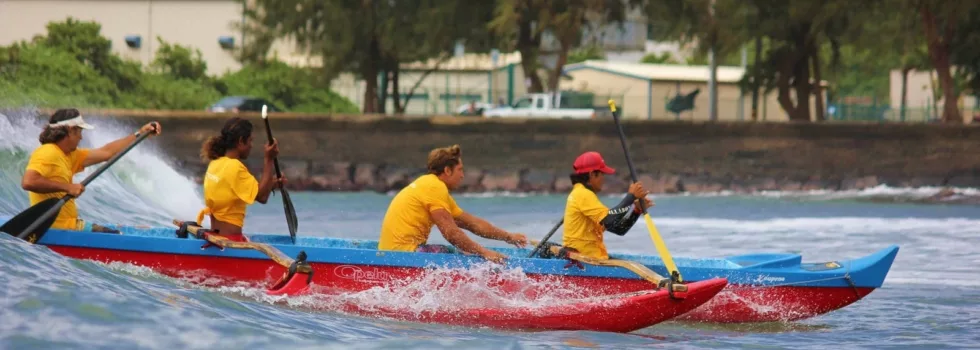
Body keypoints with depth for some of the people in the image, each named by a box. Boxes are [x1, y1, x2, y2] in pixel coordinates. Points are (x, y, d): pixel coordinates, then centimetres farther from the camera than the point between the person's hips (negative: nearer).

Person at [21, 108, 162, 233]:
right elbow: (28, 182, -29)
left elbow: (106, 152, 23)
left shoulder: (68, 156, 17)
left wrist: (140, 134, 26)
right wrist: (67, 187, -25)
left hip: (68, 223, 11)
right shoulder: (48, 154, -14)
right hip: (57, 228, -11)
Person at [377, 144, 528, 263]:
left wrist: (509, 237, 20)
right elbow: (451, 233, -18)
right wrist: (484, 253, -16)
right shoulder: (435, 187, -11)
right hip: (404, 250, -11)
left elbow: (472, 222, 22)